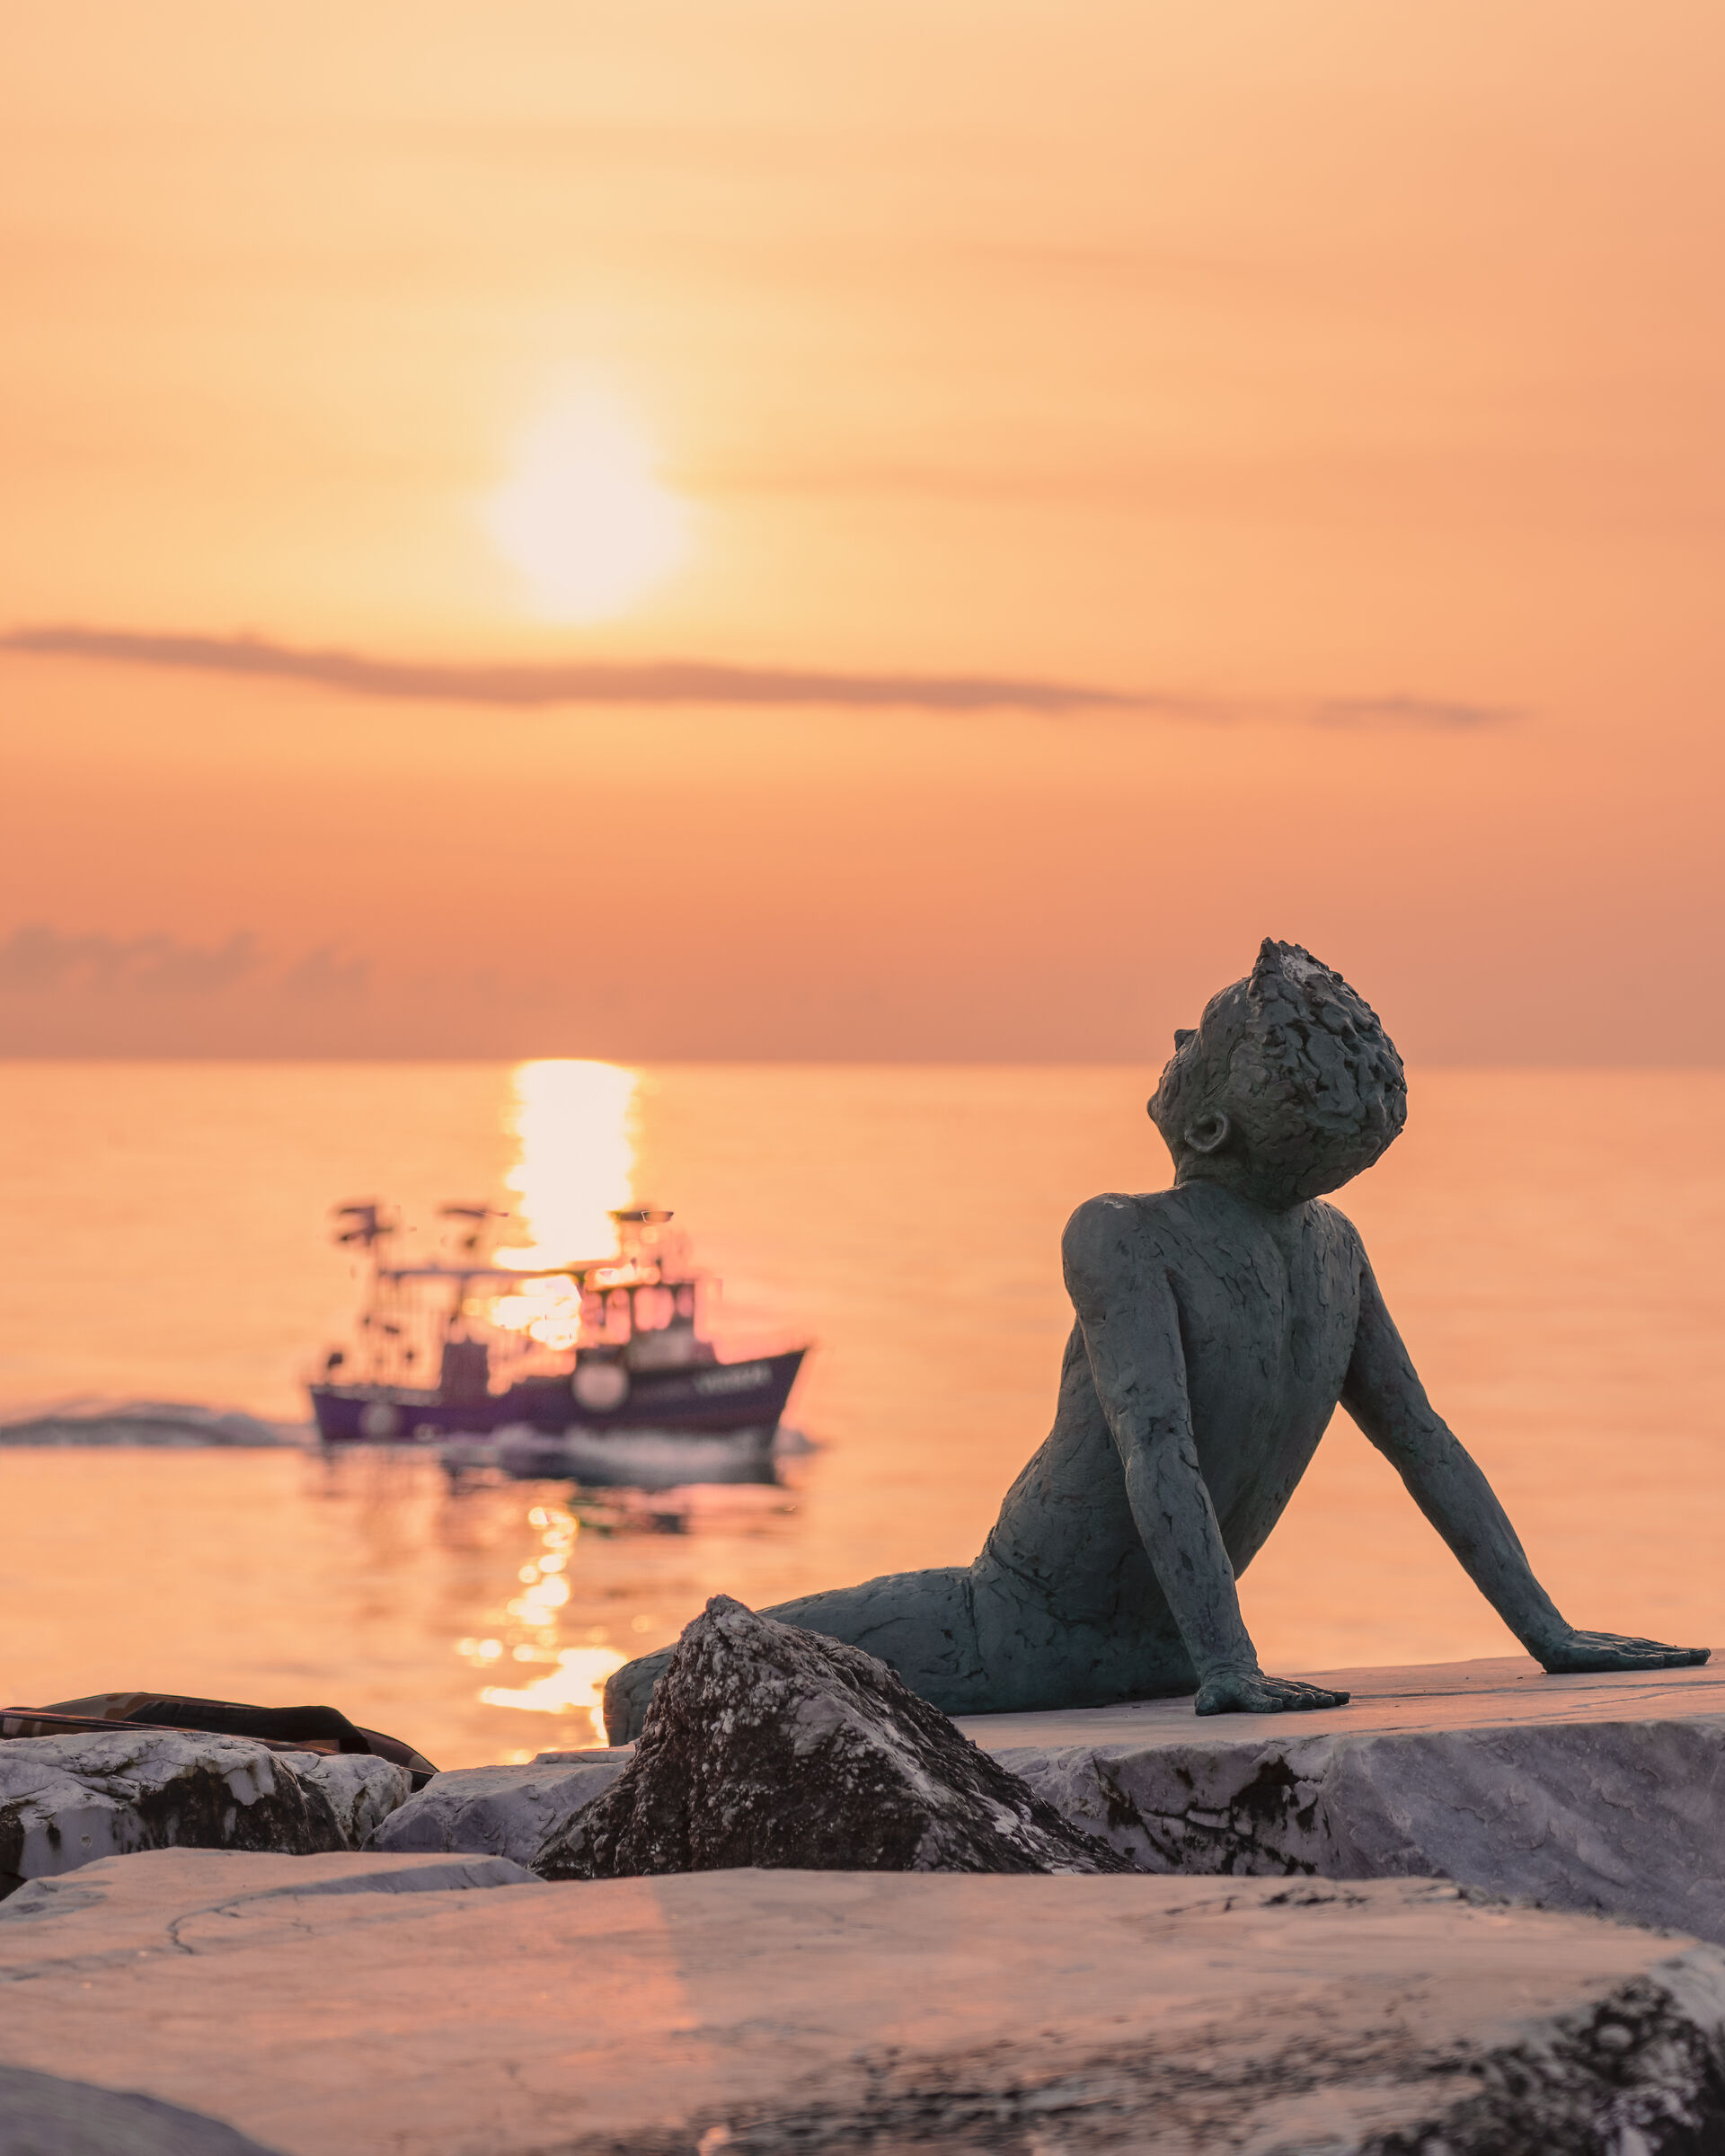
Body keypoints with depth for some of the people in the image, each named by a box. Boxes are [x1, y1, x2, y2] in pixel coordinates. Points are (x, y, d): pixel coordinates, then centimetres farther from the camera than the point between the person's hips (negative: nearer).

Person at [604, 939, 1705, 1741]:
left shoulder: (1123, 1239, -22)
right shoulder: (1333, 1249, -1)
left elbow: (1160, 1449, -33)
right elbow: (1428, 1445, 3)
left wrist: (1226, 1666, -38)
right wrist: (1549, 1634, 7)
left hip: (1019, 1640, -8)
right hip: (1151, 1656, 8)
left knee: (655, 1695, 0)